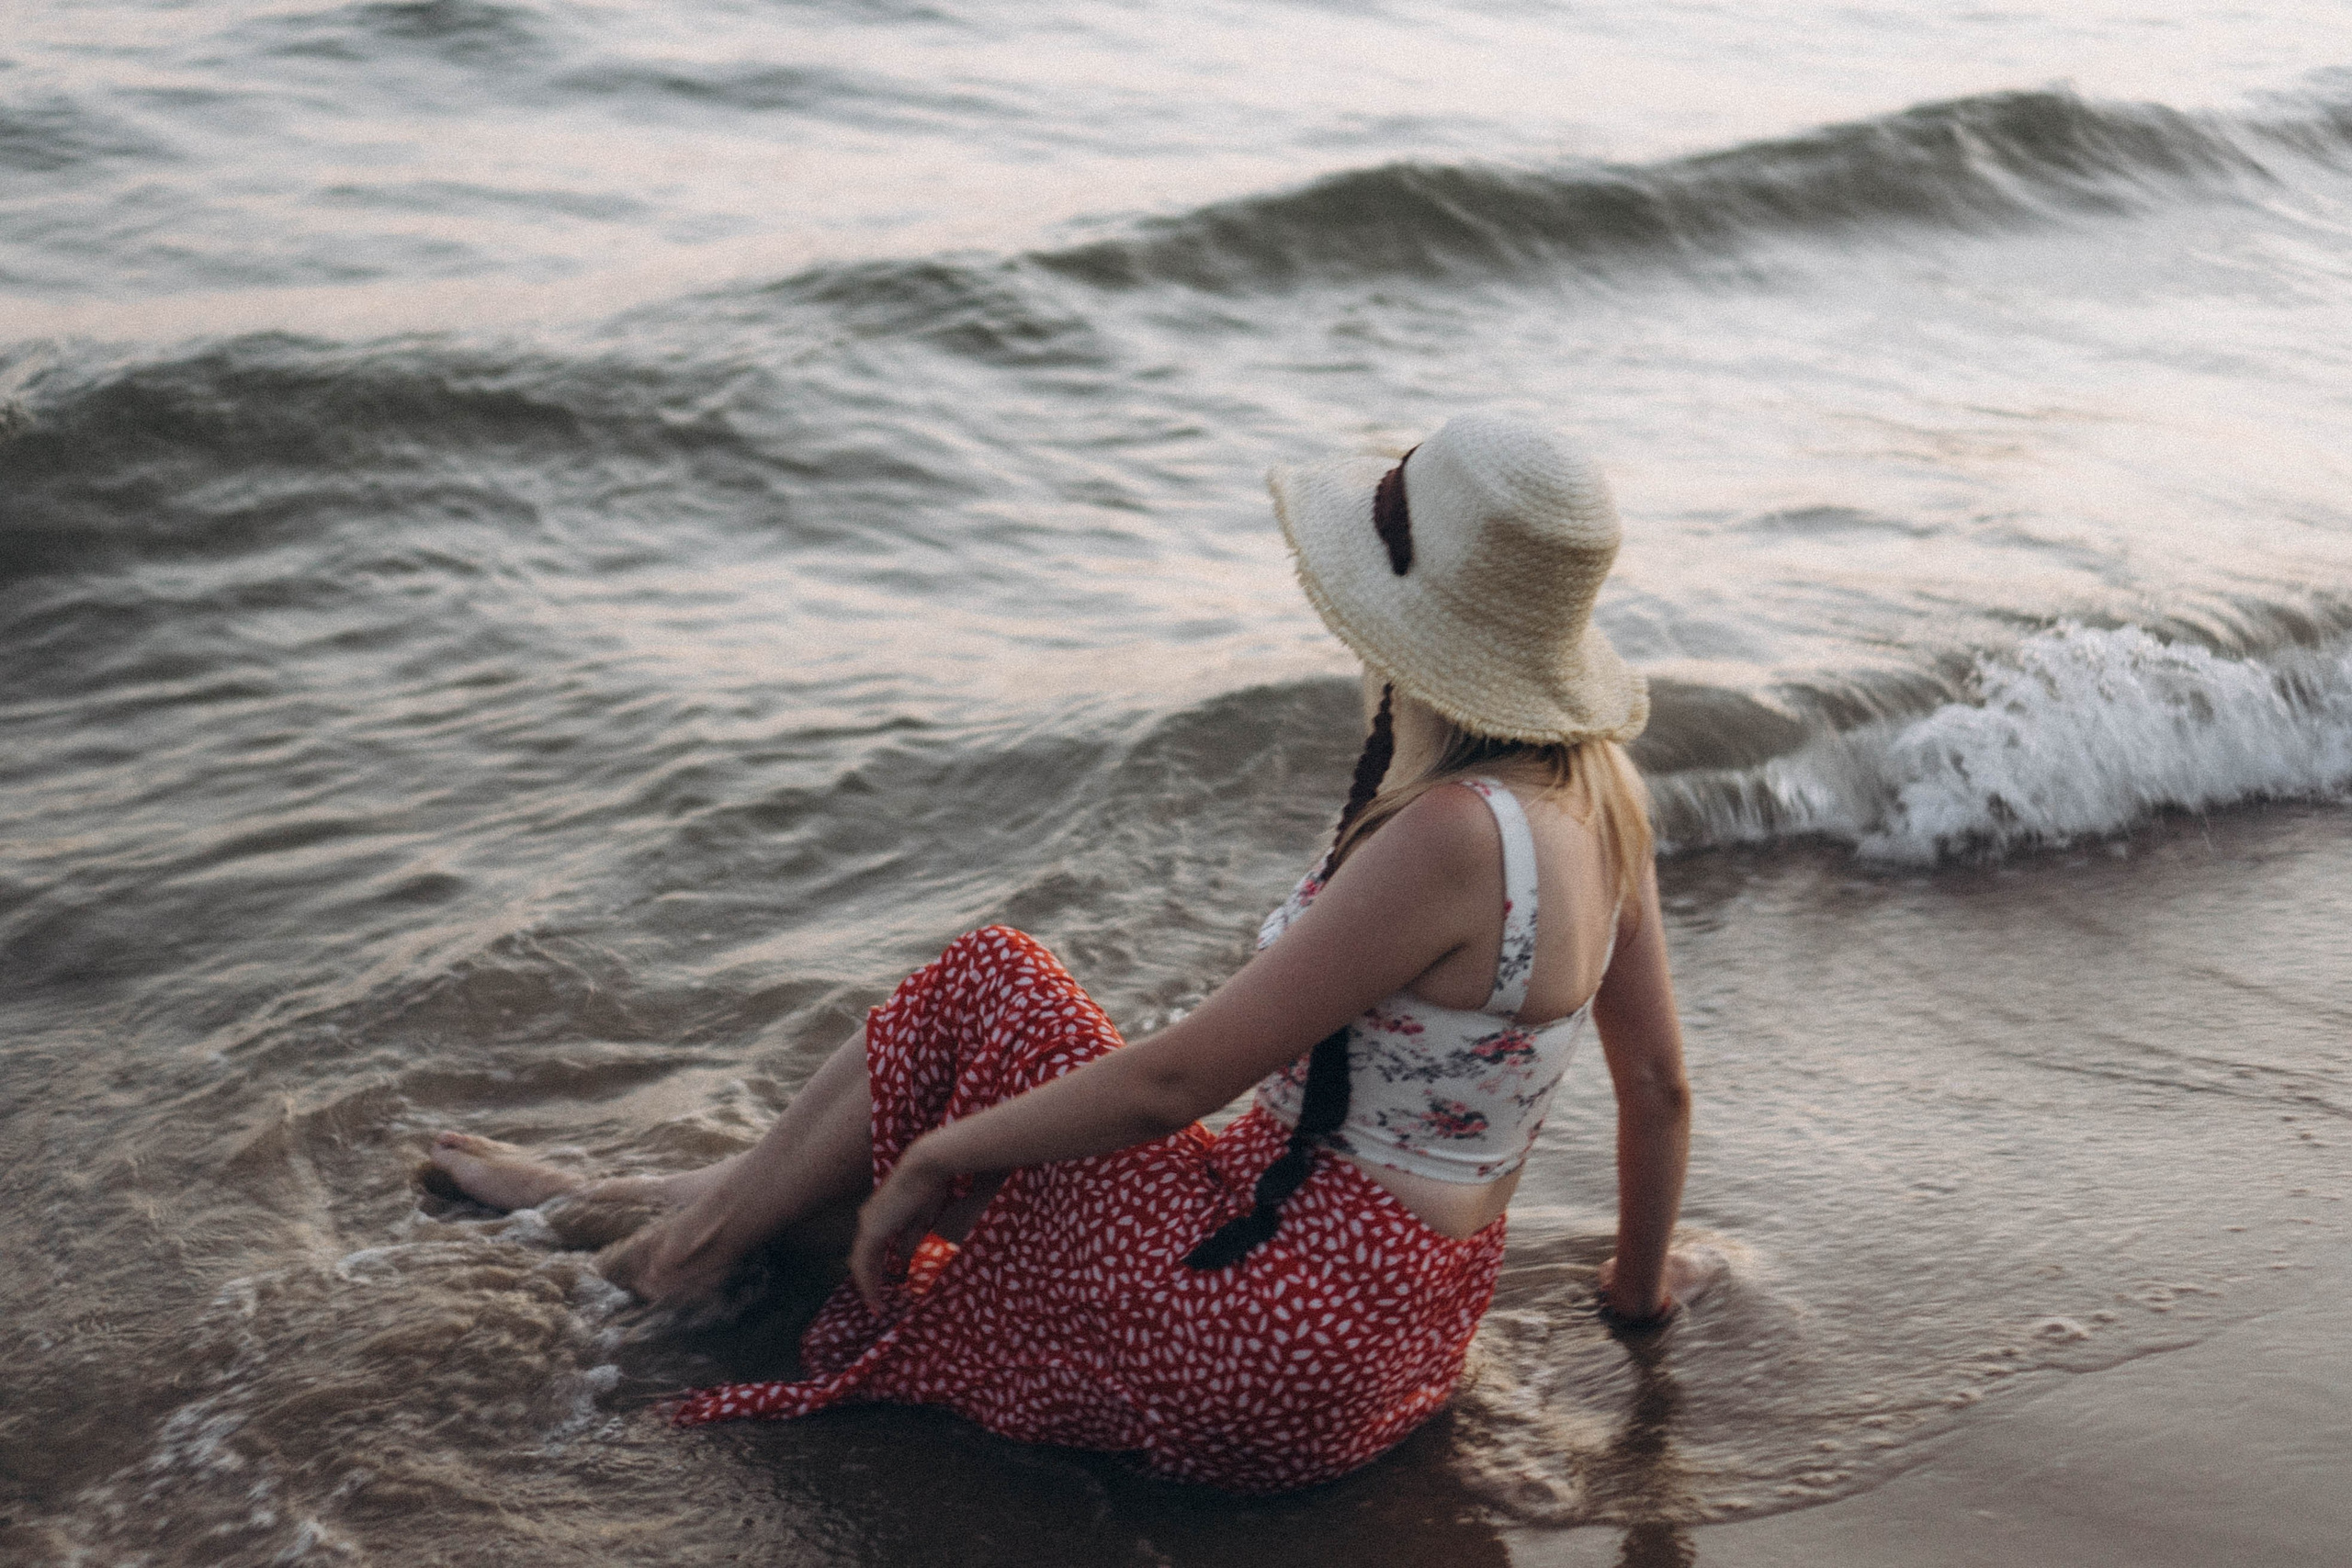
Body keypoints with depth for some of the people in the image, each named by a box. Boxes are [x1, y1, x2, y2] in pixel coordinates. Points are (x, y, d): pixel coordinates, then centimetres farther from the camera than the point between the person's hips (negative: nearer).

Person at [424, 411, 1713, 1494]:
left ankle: (711, 1228, 16)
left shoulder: (1450, 837, -27)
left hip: (1279, 1344, -9)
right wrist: (1641, 1284, 26)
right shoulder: (1595, 783, -1)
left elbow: (1173, 1079, -23)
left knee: (987, 985, -1)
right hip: (1401, 1324, 9)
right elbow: (1659, 1080, 9)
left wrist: (928, 1159, -11)